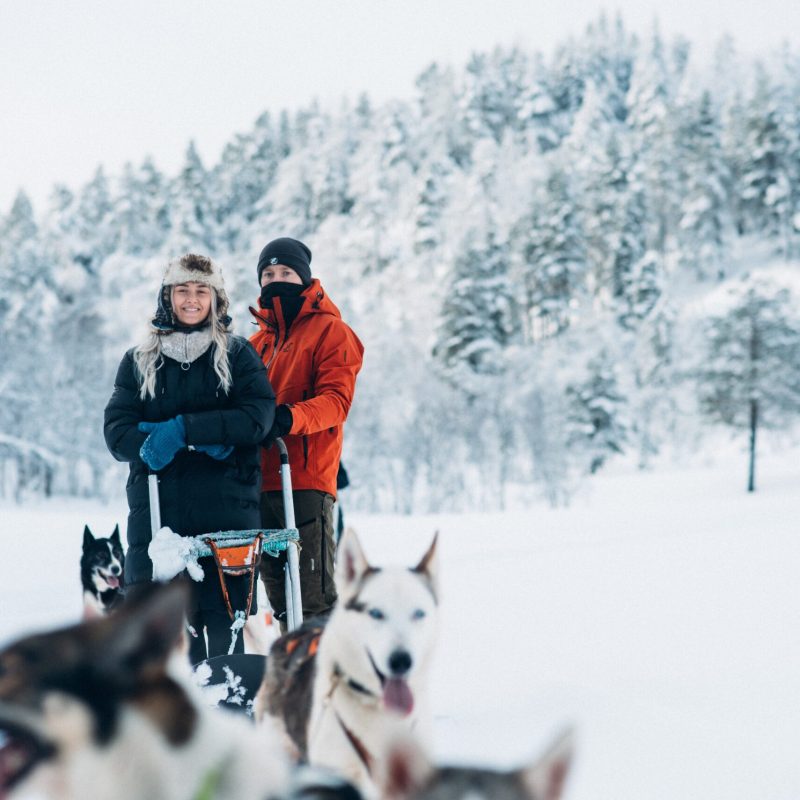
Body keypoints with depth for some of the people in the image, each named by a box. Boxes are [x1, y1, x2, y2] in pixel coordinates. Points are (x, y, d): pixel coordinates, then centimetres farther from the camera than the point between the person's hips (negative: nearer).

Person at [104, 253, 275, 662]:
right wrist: (203, 442, -12)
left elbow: (257, 417, -5)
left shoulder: (238, 355, 10)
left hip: (226, 509, -1)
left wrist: (183, 429, -16)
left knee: (225, 620, -2)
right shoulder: (139, 360, 14)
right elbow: (116, 430, 1)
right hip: (156, 510, 1)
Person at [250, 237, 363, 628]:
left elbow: (337, 399, -11)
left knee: (312, 591, -10)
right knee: (277, 588, 11)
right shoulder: (259, 341, 21)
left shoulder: (330, 331, 1)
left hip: (307, 478, -7)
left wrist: (291, 417, -29)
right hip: (261, 477, 7)